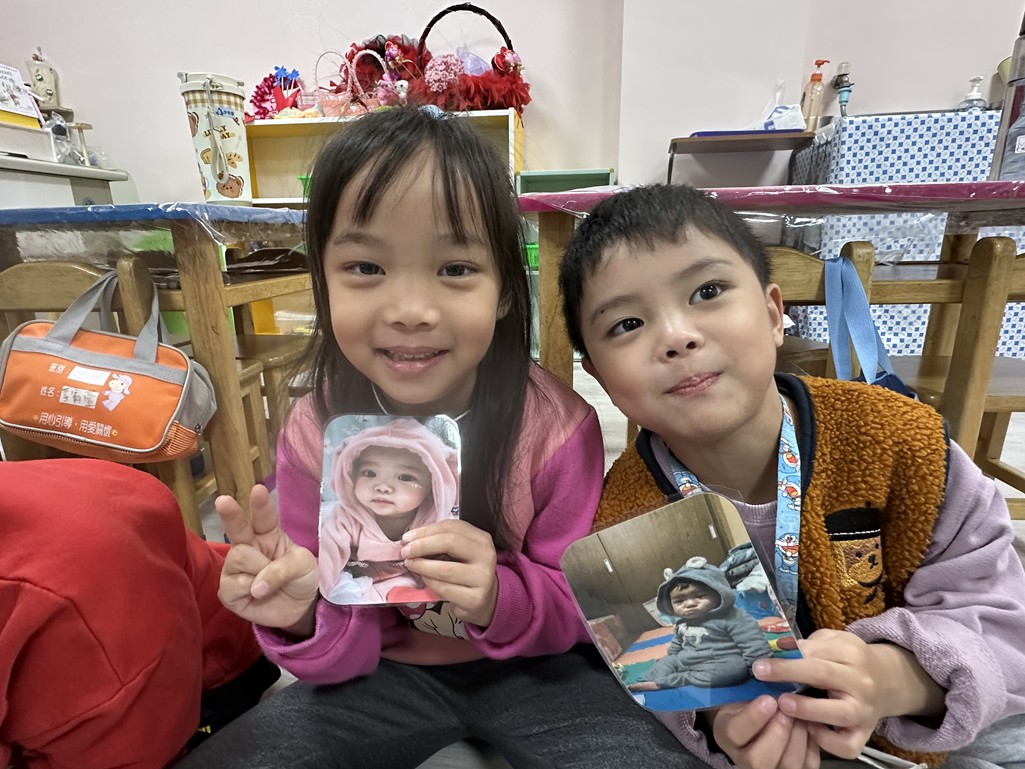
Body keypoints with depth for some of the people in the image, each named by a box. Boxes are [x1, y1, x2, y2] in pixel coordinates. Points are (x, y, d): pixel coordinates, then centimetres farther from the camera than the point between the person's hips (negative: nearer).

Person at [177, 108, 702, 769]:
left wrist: (500, 597, -31)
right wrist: (304, 616, -29)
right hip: (386, 669, 2)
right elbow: (344, 655, -6)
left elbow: (578, 608, -10)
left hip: (531, 669, -1)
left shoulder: (556, 427, -22)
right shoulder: (315, 435, -15)